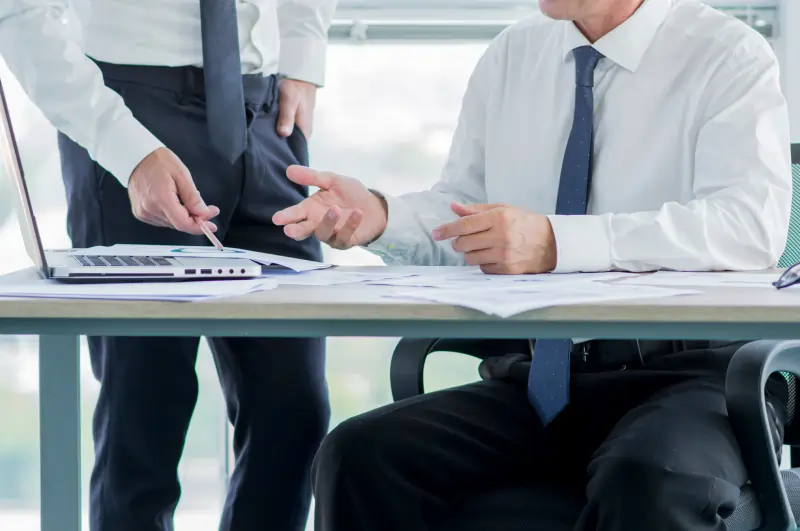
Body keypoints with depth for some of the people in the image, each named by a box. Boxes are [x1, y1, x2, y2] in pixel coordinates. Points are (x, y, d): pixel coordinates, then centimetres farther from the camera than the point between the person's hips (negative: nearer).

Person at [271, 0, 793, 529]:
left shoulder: (730, 58, -4)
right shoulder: (511, 57, 14)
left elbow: (752, 223, -20)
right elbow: (462, 224, 17)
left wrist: (555, 242, -28)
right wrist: (378, 216, -6)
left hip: (683, 375, -5)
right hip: (535, 379, 5)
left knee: (647, 485, -39)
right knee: (360, 454, -18)